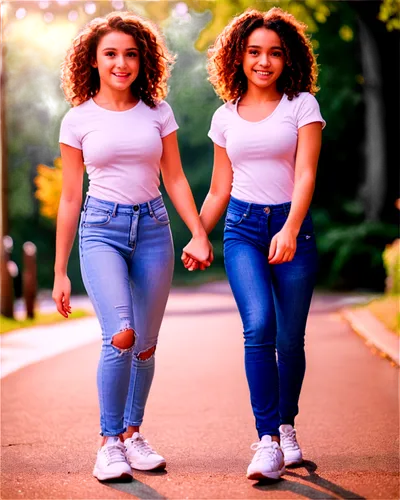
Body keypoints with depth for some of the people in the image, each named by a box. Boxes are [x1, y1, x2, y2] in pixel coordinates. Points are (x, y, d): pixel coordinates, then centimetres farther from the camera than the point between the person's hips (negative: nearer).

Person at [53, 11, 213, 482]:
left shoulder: (158, 112, 6)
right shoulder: (78, 119, 2)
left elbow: (175, 178, 11)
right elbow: (69, 197, 5)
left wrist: (199, 233, -3)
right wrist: (60, 271, 5)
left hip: (152, 228, 3)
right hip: (101, 229, -2)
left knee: (145, 345, 7)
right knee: (120, 335, -21)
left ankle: (133, 433, 27)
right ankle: (109, 440, -5)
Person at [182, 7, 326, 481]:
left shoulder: (302, 105, 1)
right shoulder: (226, 117, 10)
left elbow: (306, 174, -10)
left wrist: (290, 230, -24)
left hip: (292, 226, -1)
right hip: (242, 228, 1)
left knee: (290, 338, 2)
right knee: (259, 326, -19)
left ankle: (286, 427, 27)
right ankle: (267, 441, -16)